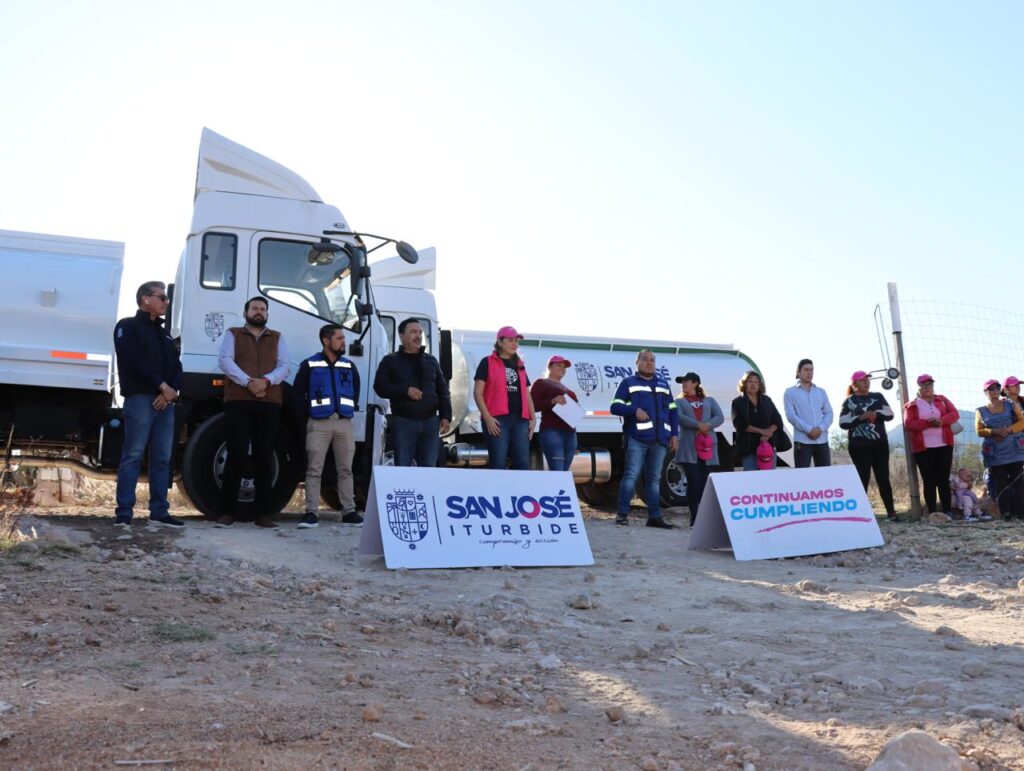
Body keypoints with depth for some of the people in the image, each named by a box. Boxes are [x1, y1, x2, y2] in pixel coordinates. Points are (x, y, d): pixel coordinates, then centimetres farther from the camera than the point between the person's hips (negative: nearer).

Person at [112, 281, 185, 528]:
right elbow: (132, 362, -11)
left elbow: (177, 366, 15)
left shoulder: (164, 333, 25)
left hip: (165, 401, 7)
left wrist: (172, 390, -5)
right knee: (132, 457, -8)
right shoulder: (128, 326, 4)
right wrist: (162, 385, -12)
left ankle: (159, 511, 9)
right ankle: (124, 512, -7)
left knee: (162, 459, 5)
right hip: (140, 399, -7)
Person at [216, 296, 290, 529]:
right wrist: (248, 382, -16)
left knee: (265, 457, 1)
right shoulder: (233, 335, 15)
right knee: (236, 455, -6)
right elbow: (225, 361, -2)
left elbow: (284, 366, 6)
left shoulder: (277, 338, 20)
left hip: (270, 403, 2)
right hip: (238, 401, -2)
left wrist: (266, 381, -14)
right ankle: (227, 512, 0)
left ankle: (263, 513, 4)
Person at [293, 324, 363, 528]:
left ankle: (349, 512, 10)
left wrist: (351, 410, 12)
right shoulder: (309, 365, 2)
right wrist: (308, 415, 3)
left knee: (345, 470, 6)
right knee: (314, 470, -4)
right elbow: (298, 393, 3)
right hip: (318, 423, -3)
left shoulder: (349, 367, 14)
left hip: (344, 423, 4)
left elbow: (355, 392, 22)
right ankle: (312, 513, -2)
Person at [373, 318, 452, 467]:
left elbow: (443, 390, 15)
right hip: (403, 422, -3)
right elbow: (380, 387, -4)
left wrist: (446, 416, 4)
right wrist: (406, 390, -17)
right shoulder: (390, 361, 6)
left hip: (430, 421, 3)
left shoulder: (431, 361, 16)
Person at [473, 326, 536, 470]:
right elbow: (478, 393, -2)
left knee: (523, 464, 0)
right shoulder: (488, 363, 5)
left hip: (520, 420, 5)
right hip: (497, 420, -5)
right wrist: (487, 417, -13)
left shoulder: (520, 366, 21)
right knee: (498, 464, -7)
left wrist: (533, 418, 10)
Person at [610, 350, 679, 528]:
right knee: (631, 474, -11)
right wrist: (635, 410, -18)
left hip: (660, 439, 5)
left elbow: (673, 410, 19)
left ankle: (654, 516, 13)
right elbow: (615, 407, -1)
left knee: (654, 478, 8)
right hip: (637, 438, -4)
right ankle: (622, 513, -6)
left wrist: (674, 434, 10)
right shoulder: (628, 383, 7)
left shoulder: (663, 383, 20)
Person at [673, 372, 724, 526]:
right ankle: (694, 518, -8)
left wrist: (708, 425, -14)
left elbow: (719, 417, 5)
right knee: (693, 481, -10)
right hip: (688, 447, -2)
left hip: (707, 445, 2)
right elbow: (680, 418, -5)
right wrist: (698, 425, -17)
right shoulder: (679, 401, 14)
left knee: (704, 482, 3)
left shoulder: (709, 400, 19)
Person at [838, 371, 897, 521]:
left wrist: (876, 414, -16)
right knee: (863, 478, -1)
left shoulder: (878, 397, 11)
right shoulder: (850, 401, 0)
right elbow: (843, 423, -8)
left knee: (883, 477, 4)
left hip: (880, 443, 3)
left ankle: (891, 511, 7)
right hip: (860, 445, -3)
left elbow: (889, 414, 2)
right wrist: (862, 417, -18)